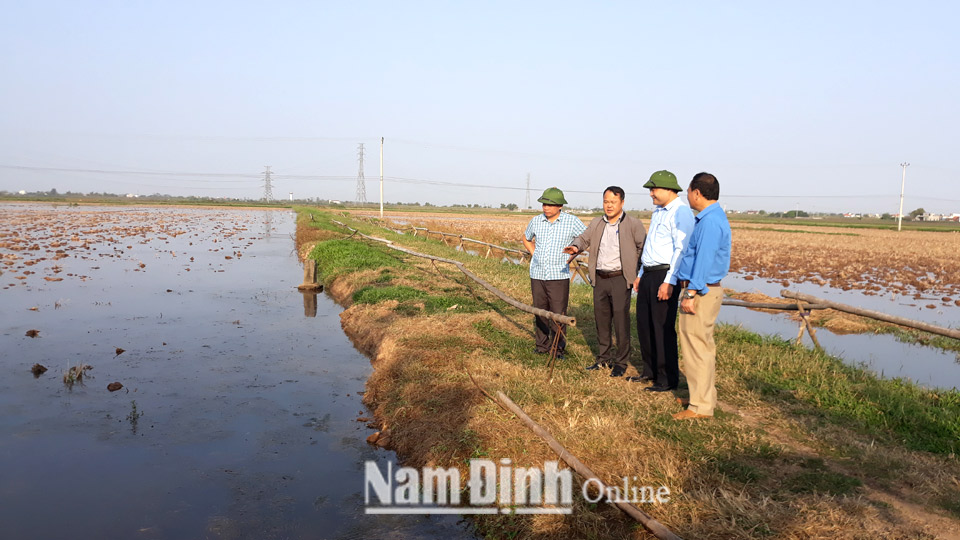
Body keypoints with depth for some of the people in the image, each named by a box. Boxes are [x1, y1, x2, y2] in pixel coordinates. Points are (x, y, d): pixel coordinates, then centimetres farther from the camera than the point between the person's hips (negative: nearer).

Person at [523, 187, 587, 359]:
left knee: (558, 314, -4)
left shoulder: (572, 221, -4)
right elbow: (526, 239, 26)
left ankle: (558, 348, 9)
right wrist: (534, 254, 11)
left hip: (558, 275, -3)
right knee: (539, 312, 9)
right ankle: (542, 345, 22)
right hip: (537, 274, 4)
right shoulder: (536, 221, 6)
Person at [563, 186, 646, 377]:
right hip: (600, 279, 5)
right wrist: (576, 247, -12)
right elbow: (584, 238, 10)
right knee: (601, 319, 12)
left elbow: (644, 248, -3)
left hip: (620, 279, -5)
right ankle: (603, 358, 25)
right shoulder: (596, 223, 13)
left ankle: (621, 362, 8)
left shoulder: (633, 224, -3)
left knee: (621, 322, -3)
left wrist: (637, 270, -8)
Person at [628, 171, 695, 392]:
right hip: (648, 274, 10)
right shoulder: (657, 212, 18)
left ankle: (668, 379, 7)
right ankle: (650, 371, 27)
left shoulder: (681, 213, -13)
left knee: (663, 328, -4)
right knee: (644, 323, 14)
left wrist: (669, 282, -25)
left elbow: (681, 249, -20)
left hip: (665, 276, -9)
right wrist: (641, 274, 23)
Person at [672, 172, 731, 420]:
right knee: (702, 345, 17)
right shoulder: (708, 218, 15)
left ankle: (700, 406, 2)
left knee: (697, 347, -5)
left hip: (701, 291, -11)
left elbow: (704, 260, -24)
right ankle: (705, 396, 29)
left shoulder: (710, 221, -19)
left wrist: (691, 293, -25)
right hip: (702, 290, 11)